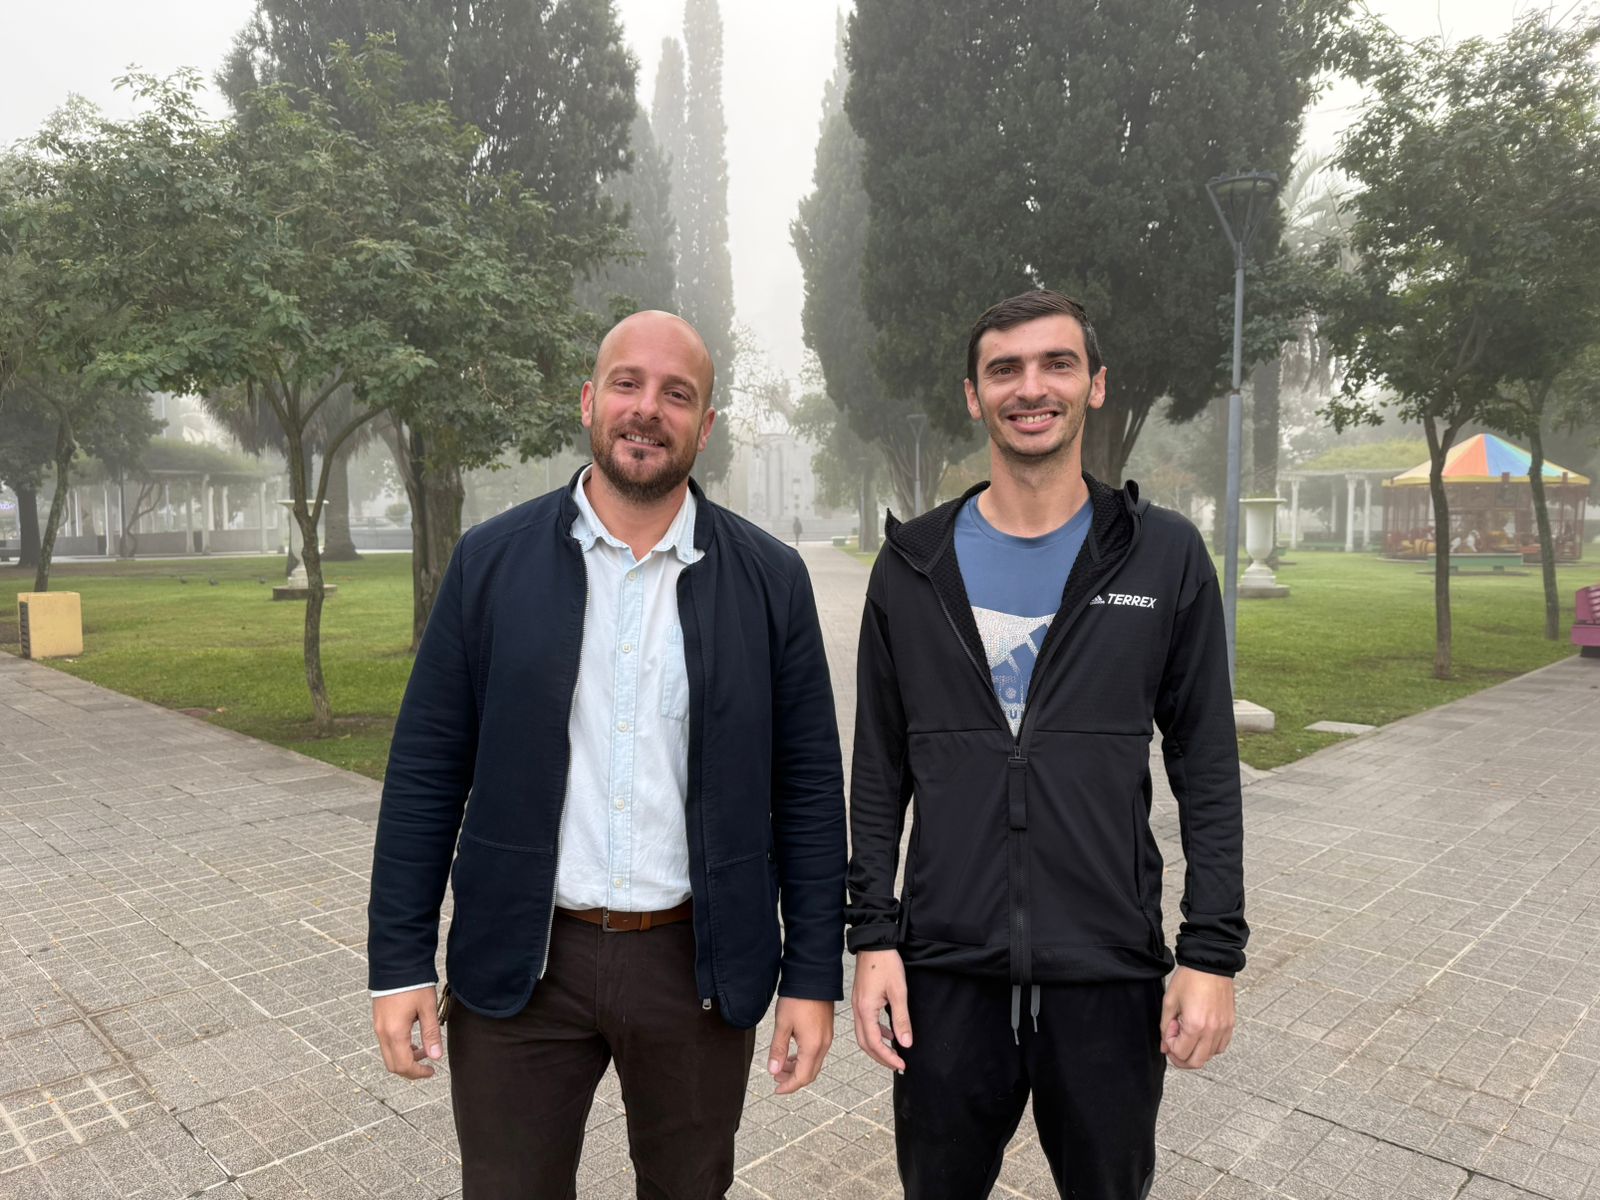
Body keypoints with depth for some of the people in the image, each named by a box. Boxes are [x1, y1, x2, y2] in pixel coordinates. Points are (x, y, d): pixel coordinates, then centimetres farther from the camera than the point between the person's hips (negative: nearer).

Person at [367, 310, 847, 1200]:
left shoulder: (772, 580, -4)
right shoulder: (492, 560, -3)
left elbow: (808, 789, -2)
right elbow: (427, 771, -1)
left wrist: (813, 978, -2)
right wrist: (401, 962, -2)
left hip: (698, 962, 1)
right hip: (520, 963, 0)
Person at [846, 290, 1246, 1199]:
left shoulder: (1166, 557, -2)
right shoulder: (914, 564, 1)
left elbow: (1208, 772, -1)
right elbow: (880, 771, 3)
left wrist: (1214, 953, -4)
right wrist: (873, 936, -1)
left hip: (1111, 972, 0)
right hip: (946, 969, 1)